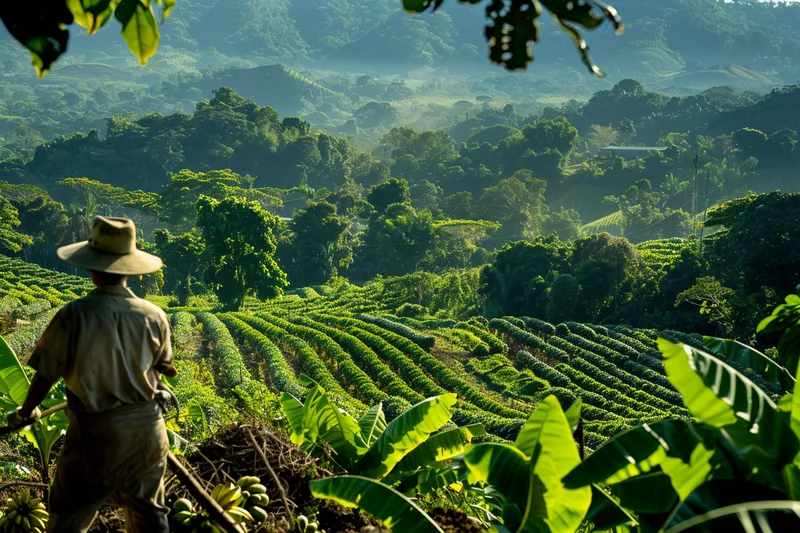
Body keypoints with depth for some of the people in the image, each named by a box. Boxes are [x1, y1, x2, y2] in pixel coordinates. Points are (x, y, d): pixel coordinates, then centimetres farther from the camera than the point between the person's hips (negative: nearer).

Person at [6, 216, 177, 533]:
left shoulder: (74, 316, -19)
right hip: (147, 426, 3)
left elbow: (45, 376, -10)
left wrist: (25, 414, 8)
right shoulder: (153, 316, -10)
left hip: (96, 430, -3)